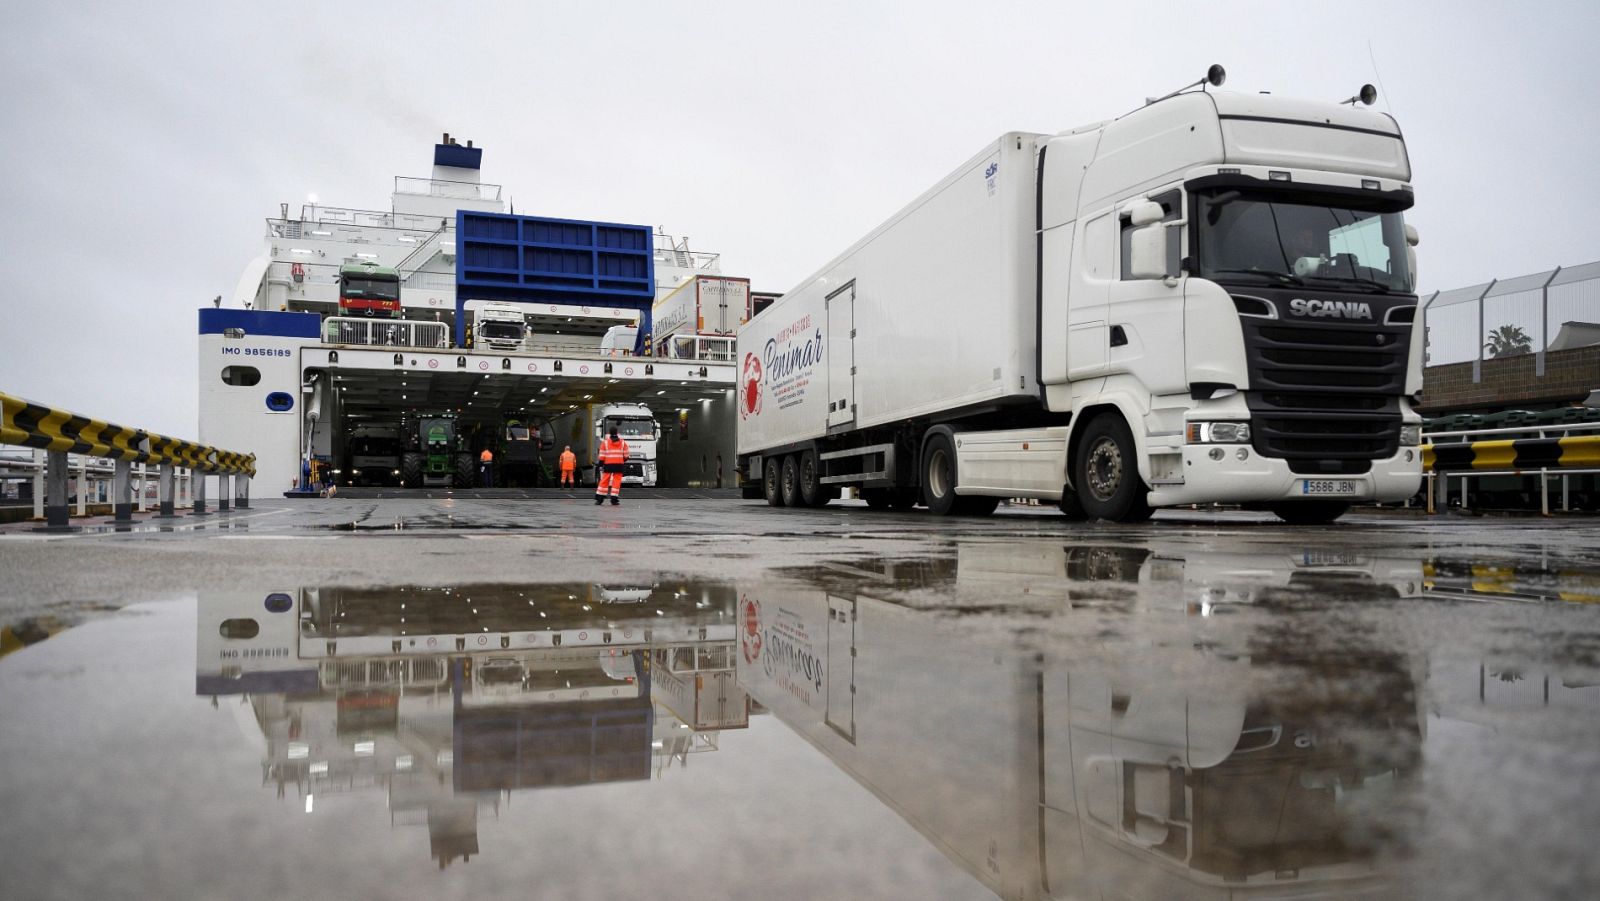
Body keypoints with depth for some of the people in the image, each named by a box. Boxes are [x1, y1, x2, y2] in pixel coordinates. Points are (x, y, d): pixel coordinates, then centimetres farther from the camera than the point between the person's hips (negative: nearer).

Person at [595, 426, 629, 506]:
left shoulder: (605, 442, 0)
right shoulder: (623, 443, 4)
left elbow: (602, 456, -3)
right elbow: (626, 456, 6)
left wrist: (600, 464, 5)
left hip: (608, 464, 0)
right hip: (618, 465, 0)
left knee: (604, 481, 7)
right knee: (616, 482, 2)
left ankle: (599, 499, 10)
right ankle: (614, 500, -2)